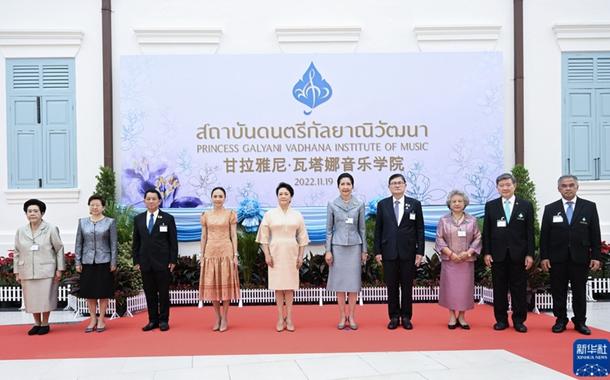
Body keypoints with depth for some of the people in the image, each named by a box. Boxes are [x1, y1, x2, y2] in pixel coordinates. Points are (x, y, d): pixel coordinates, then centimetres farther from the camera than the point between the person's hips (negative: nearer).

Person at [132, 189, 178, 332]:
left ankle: (164, 320, 12)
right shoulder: (138, 219, 10)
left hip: (163, 262, -3)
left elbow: (173, 241, 0)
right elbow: (136, 242, 11)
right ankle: (153, 320, 15)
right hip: (145, 262, 3)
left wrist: (173, 261, -6)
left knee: (163, 293, 3)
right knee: (149, 293, 6)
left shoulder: (168, 218, 1)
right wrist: (136, 261, 4)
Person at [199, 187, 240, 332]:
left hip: (226, 252, -2)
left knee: (226, 284, 0)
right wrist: (202, 256, 4)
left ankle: (224, 318, 9)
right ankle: (217, 317, 16)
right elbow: (204, 236, 9)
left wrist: (235, 255, -6)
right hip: (211, 253, 2)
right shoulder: (205, 215, 7)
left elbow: (234, 235, 0)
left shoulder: (230, 214, 1)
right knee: (212, 285, 4)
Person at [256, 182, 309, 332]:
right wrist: (267, 254, -7)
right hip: (276, 252, -1)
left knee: (289, 285, 4)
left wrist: (301, 256, 1)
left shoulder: (297, 215, 6)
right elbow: (264, 237, 1)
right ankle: (280, 318, 8)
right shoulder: (270, 214, 2)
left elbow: (302, 237, 7)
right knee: (278, 285, 2)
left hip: (291, 252, 1)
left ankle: (289, 317, 9)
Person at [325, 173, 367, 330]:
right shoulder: (332, 205, 0)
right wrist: (328, 251, -2)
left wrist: (364, 250, 4)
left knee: (353, 281, 3)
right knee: (340, 281, 3)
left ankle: (351, 316, 12)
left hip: (354, 246, 1)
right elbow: (329, 229, 3)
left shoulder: (359, 204, 2)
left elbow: (362, 228, 6)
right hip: (338, 246, 0)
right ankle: (342, 317, 12)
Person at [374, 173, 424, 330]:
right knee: (392, 286, 5)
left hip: (408, 252, 0)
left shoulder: (415, 204, 3)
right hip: (389, 252, 0)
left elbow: (420, 229, 2)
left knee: (407, 286, 5)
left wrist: (420, 252, -4)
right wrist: (377, 251, -1)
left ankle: (406, 317, 16)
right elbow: (378, 229, 5)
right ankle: (394, 317, 14)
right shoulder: (382, 204, 4)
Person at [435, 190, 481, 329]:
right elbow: (440, 239, 0)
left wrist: (468, 252, -11)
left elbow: (477, 238, 2)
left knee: (465, 287, 2)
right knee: (450, 287, 1)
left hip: (467, 260, 1)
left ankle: (462, 317, 11)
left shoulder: (472, 220, 6)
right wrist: (451, 253, -12)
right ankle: (452, 317, 8)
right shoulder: (443, 220, 4)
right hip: (449, 260, -1)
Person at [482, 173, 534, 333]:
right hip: (498, 254, 1)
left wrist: (530, 254, -4)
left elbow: (530, 232, 2)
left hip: (518, 254, 0)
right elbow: (486, 232, 5)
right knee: (499, 289, 5)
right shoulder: (490, 206, 5)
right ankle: (501, 319, 14)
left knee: (519, 289, 4)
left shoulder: (526, 205, 4)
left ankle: (519, 320, 13)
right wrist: (486, 253, -3)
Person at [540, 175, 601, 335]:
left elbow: (595, 234, 2)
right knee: (558, 291, 6)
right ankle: (561, 320, 17)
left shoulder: (589, 207, 3)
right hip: (557, 258, 0)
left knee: (579, 291, 6)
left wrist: (596, 256, -3)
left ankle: (580, 322, 17)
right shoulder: (550, 209, 4)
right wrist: (544, 257, -3)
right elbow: (544, 235, 3)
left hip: (580, 257, 0)